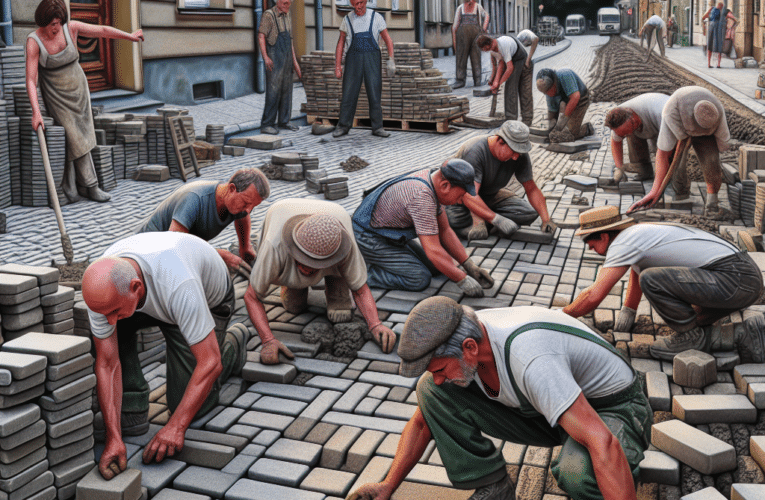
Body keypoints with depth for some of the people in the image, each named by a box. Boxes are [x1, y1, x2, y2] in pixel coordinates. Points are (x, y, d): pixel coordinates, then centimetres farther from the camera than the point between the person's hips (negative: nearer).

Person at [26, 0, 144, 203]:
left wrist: (130, 36, 13)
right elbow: (31, 80, -23)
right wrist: (36, 111, -33)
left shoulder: (71, 28, -11)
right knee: (75, 140, -6)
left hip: (78, 89, 4)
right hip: (56, 94, -4)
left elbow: (103, 31, 3)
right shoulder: (34, 42, -20)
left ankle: (70, 186, 11)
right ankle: (90, 186, 5)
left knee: (78, 138, 3)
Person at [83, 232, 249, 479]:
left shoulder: (179, 286, -48)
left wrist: (175, 427, -39)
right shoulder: (102, 289, -33)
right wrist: (114, 438, -34)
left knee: (189, 407, -5)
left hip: (209, 300, -4)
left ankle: (232, 345, 21)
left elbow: (210, 363, -41)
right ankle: (131, 413, -8)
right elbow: (107, 363, -27)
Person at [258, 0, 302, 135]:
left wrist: (295, 61, 19)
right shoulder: (268, 15, -7)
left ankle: (284, 121, 18)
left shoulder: (287, 17, 15)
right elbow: (261, 37, -14)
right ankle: (266, 124, -7)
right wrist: (265, 57, -25)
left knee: (287, 90, 9)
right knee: (273, 91, -11)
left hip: (287, 58, 7)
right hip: (274, 60, -7)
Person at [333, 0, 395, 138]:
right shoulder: (347, 19, 5)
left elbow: (388, 40, 3)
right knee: (349, 93, 0)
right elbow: (341, 43, 9)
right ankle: (343, 127, 9)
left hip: (372, 59, -1)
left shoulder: (376, 18, 1)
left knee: (375, 94, -3)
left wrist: (391, 60, -8)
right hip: (353, 59, 1)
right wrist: (337, 66, 2)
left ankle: (377, 127, 5)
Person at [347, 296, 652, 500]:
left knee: (578, 472, -43)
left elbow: (602, 444, -42)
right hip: (543, 410, 6)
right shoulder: (451, 343, -14)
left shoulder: (529, 358, -40)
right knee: (431, 392, -10)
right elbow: (422, 422, 2)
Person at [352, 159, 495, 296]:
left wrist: (470, 266, 2)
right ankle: (364, 271, -7)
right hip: (369, 238, -10)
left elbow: (444, 231, 6)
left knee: (433, 267, 10)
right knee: (420, 279, -17)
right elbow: (433, 251, -34)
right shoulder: (421, 196, -33)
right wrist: (462, 280, -25)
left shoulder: (431, 179, -2)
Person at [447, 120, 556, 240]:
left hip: (491, 194, 6)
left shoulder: (520, 155, -16)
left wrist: (546, 219, -22)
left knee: (530, 213, -16)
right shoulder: (475, 151, -35)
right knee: (454, 220, -40)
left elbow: (531, 189, -9)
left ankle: (479, 217, -13)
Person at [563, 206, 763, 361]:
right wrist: (627, 311, 40)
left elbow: (594, 295, -14)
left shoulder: (624, 241, -10)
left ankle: (692, 336, -4)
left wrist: (562, 315, 1)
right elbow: (636, 270, 40)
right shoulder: (638, 232, 19)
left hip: (735, 281, -10)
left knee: (651, 280, -20)